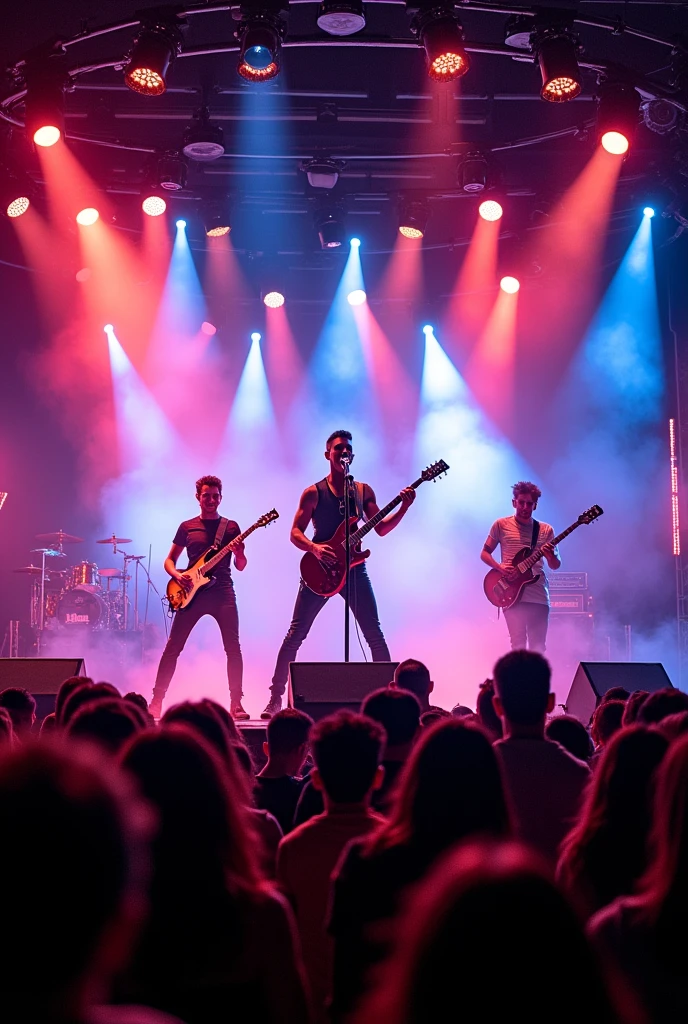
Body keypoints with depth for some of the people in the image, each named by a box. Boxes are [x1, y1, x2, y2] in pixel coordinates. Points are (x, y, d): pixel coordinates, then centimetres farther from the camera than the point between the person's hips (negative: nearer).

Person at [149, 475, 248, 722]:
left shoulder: (230, 527, 10)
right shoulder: (187, 527, 11)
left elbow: (240, 567, 9)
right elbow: (169, 560, 14)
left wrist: (239, 554, -13)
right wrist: (177, 575, -7)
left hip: (222, 592, 0)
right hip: (192, 593, 0)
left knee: (233, 647, -7)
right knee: (173, 647, -2)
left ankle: (236, 703, 0)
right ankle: (156, 700, 5)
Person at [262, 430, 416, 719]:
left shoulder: (363, 491, 10)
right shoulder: (314, 492, 0)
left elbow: (381, 528, 9)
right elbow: (295, 533, -3)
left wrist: (404, 507, -5)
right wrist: (314, 548, -23)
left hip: (353, 566, 3)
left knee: (375, 635, 0)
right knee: (295, 635, -3)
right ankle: (276, 697, 4)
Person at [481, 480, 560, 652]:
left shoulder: (545, 530, 10)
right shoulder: (501, 525, 5)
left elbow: (556, 565, 10)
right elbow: (484, 553, 8)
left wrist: (551, 556, -14)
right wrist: (500, 567, -11)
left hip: (539, 597, 2)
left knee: (538, 647, 1)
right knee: (518, 645, -5)